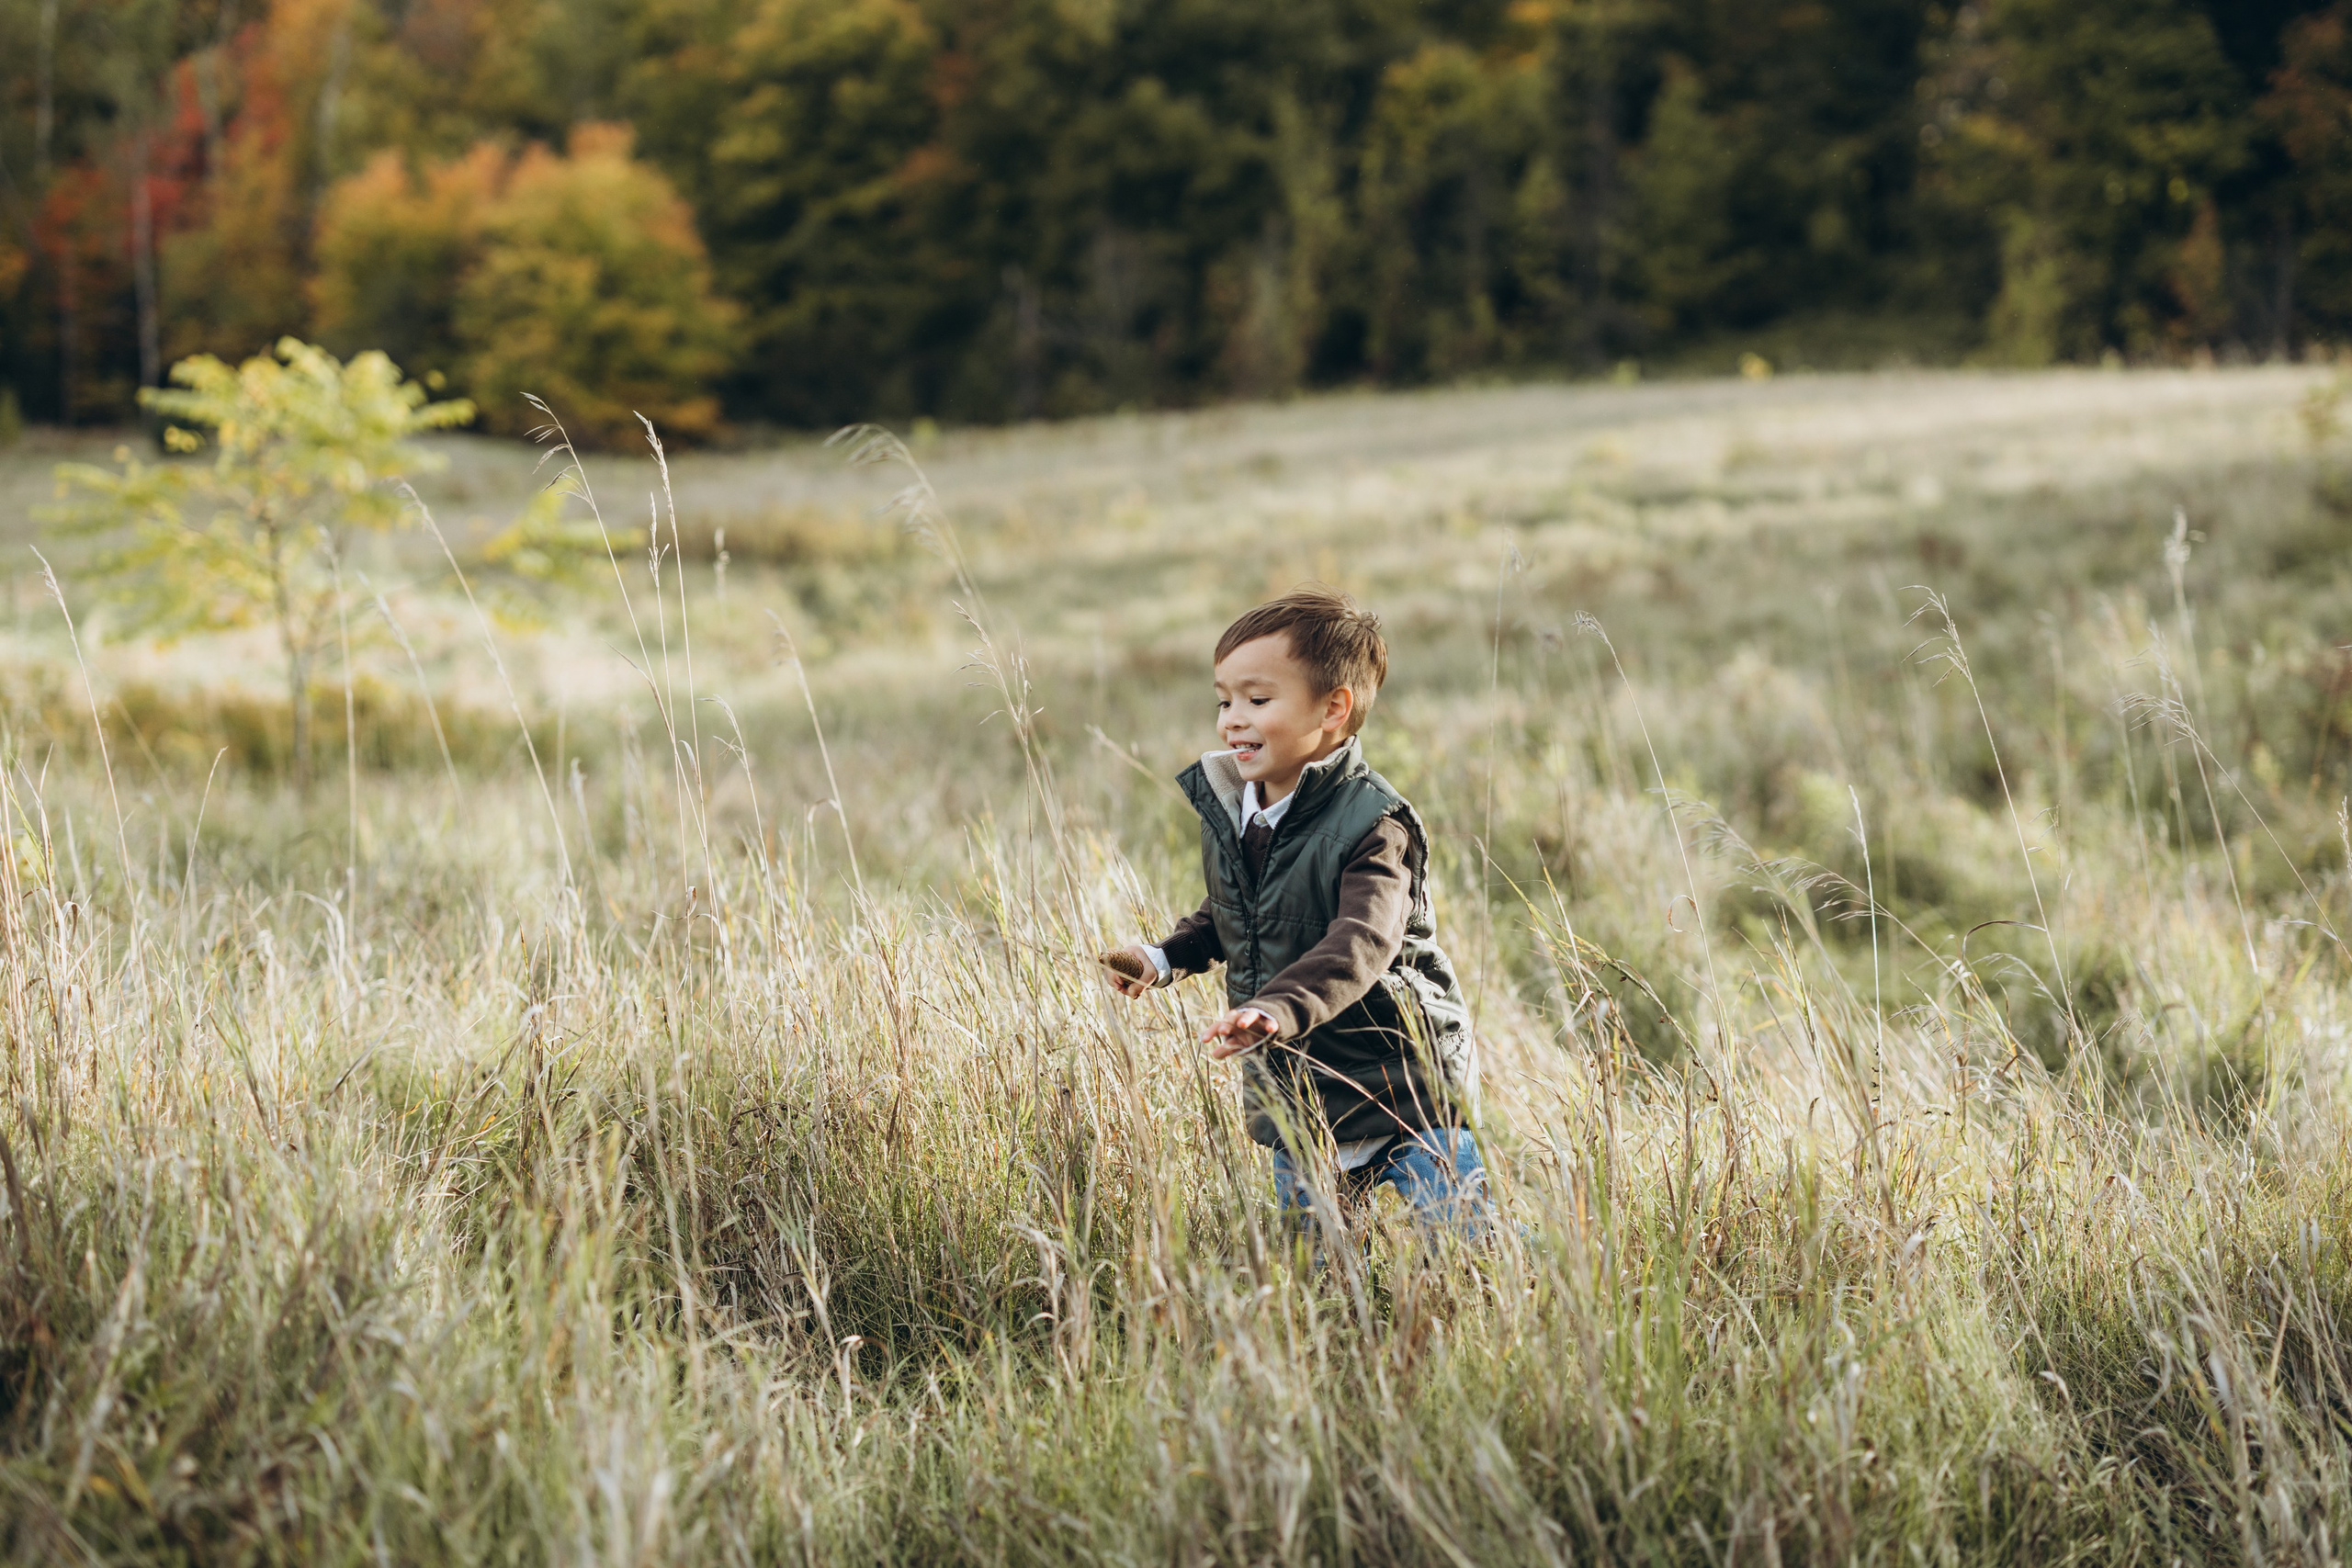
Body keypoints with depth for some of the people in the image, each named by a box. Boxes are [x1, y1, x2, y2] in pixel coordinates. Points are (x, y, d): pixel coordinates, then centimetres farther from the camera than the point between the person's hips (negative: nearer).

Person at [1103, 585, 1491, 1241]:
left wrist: (1281, 1008, -51)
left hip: (1407, 1092, -6)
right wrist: (1166, 958, 6)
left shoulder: (1370, 823, -21)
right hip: (1294, 1098, 7)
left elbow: (1359, 945, -36)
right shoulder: (1226, 809, 2)